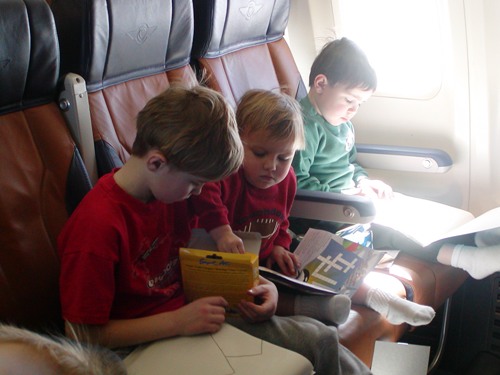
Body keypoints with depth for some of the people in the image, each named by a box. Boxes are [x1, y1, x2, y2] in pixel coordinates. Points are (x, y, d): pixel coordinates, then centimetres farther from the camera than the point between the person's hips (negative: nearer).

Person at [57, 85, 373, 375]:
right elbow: (83, 335, -21)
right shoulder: (97, 225, -24)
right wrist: (179, 321, -26)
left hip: (191, 319, 8)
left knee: (319, 339, -5)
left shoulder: (174, 189, 1)